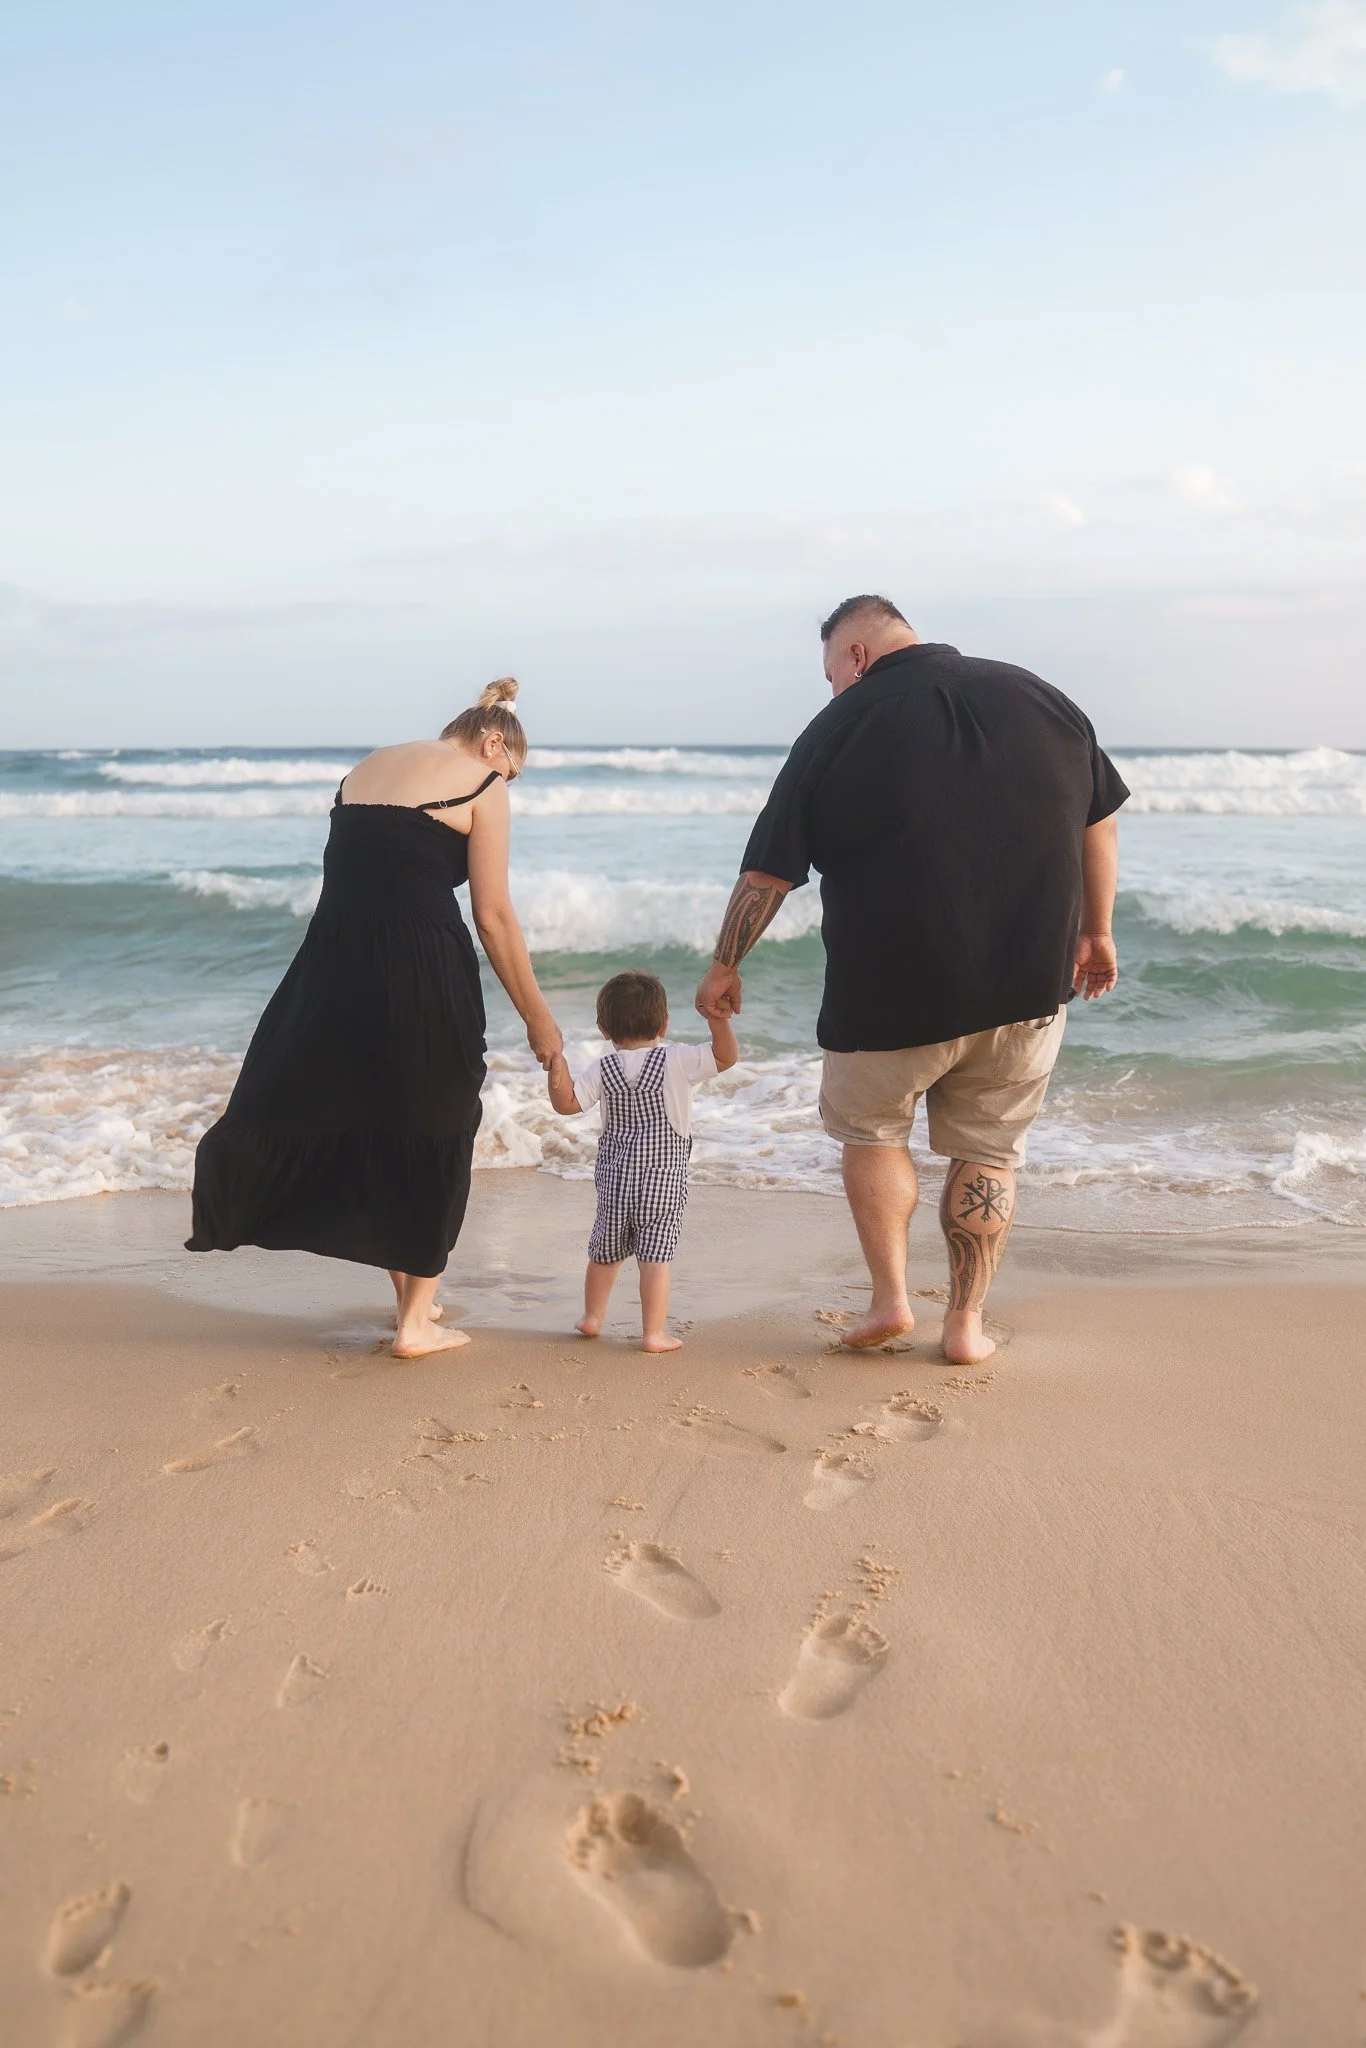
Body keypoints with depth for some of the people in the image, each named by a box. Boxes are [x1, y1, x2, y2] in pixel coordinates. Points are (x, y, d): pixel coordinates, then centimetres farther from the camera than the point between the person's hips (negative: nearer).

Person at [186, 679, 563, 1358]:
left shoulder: (370, 764, 20)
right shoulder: (480, 785, 1)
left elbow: (359, 876, 17)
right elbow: (493, 917, -2)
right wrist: (537, 1020, 4)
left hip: (335, 962, 6)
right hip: (423, 969, -6)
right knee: (430, 1136, 8)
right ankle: (416, 1322, 16)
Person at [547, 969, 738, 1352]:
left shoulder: (601, 1069, -4)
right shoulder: (677, 1061, -10)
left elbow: (567, 1102, -8)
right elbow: (726, 1057, -8)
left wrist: (556, 1059, -7)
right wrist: (720, 1019, -12)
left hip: (614, 1179, 3)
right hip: (663, 1181, -3)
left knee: (605, 1251, 19)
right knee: (655, 1258, -2)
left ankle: (592, 1317, 34)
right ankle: (653, 1333, -2)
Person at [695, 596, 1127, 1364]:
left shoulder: (837, 731, -6)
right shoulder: (1037, 697, 4)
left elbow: (767, 873, -2)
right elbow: (1100, 824, 11)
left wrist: (725, 966, 10)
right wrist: (1095, 932, 22)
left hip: (893, 997, -3)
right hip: (1030, 985, 3)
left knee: (871, 1130, 21)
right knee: (988, 1151, 17)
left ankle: (890, 1295, 15)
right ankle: (967, 1324, 18)